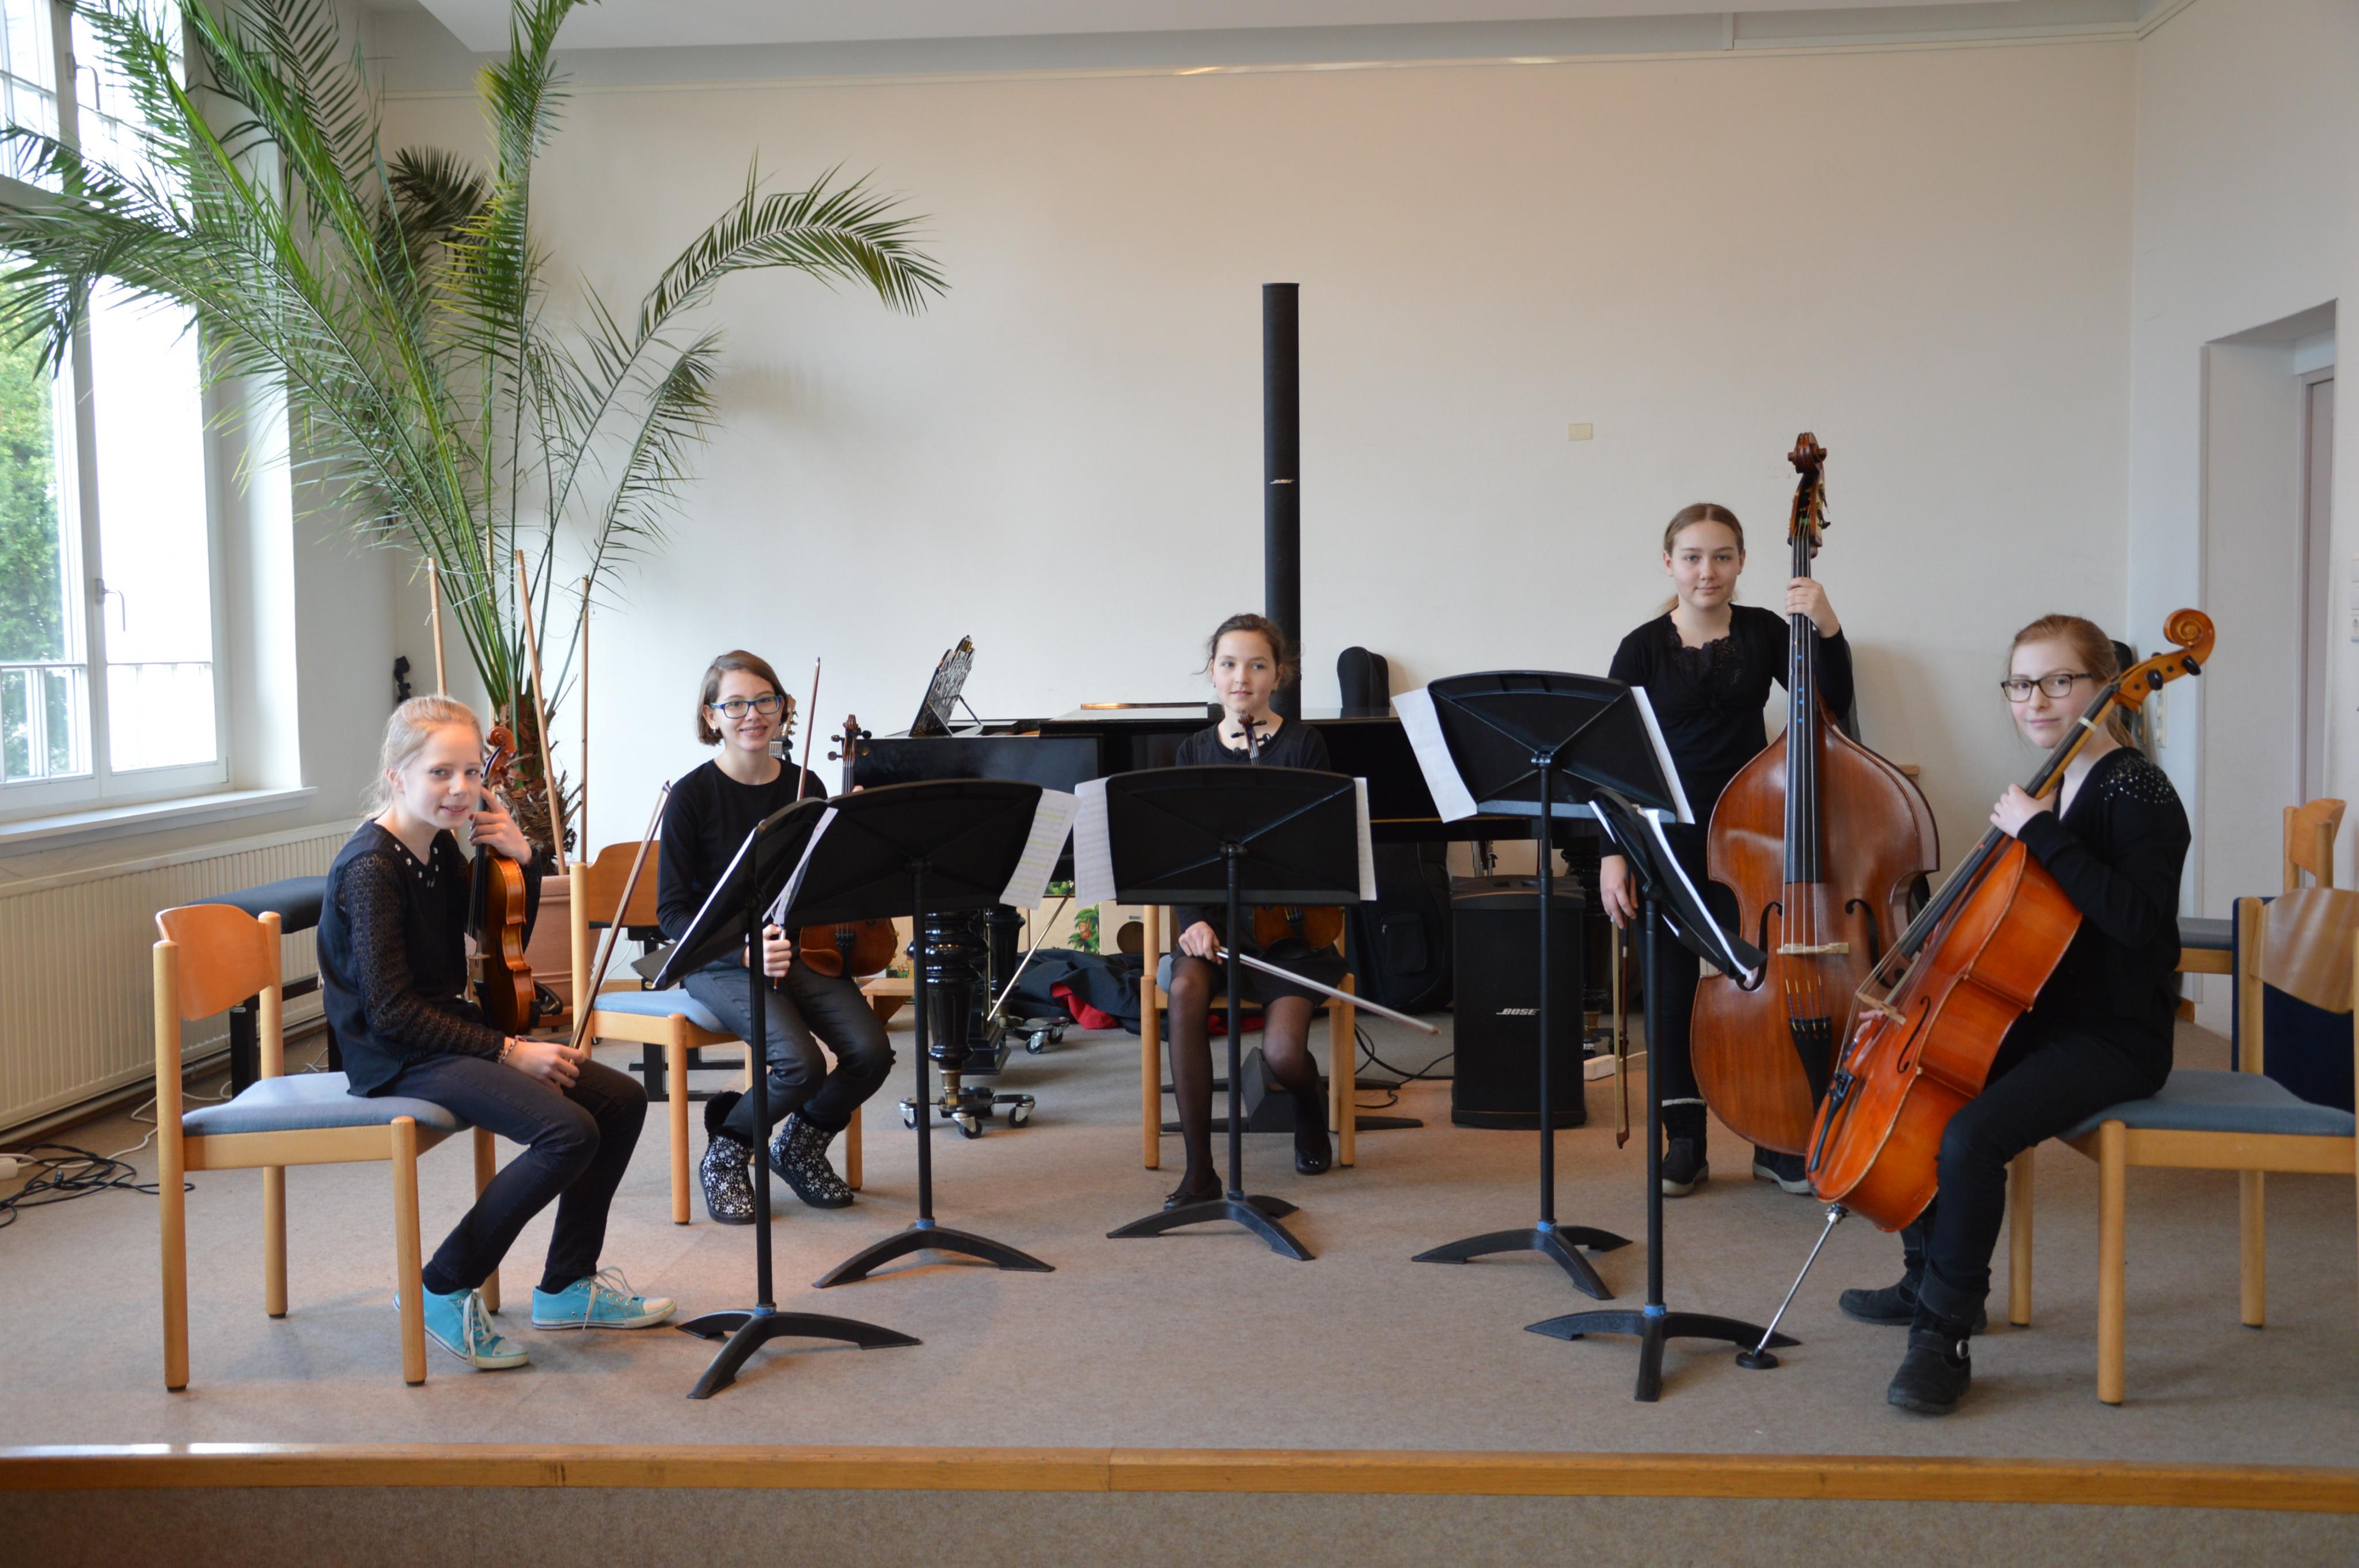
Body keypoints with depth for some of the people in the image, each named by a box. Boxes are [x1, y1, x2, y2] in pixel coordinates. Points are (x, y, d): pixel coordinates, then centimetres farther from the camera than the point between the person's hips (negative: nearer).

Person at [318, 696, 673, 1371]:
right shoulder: (371, 867, -18)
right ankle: (445, 1290, -8)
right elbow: (391, 1010, -22)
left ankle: (567, 1286, 13)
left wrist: (520, 860, -1)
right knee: (569, 1131, -26)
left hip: (449, 1030, 9)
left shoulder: (440, 845, 7)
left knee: (622, 1100, 1)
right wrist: (507, 1051, -22)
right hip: (399, 1057, -9)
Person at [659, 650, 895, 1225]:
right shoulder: (693, 796, -7)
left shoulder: (805, 788, 6)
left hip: (800, 951, 4)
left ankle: (800, 1149, 11)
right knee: (802, 1063, -28)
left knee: (871, 1052, -20)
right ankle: (726, 1154, 3)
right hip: (721, 962, -4)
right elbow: (672, 911, -8)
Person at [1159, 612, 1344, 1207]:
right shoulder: (1194, 751, 9)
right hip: (1215, 917, 2)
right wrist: (1193, 922, -14)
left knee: (1283, 1052, -22)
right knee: (1186, 990, -31)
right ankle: (1199, 1169, -23)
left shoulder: (1303, 744, 1)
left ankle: (1311, 1113, 19)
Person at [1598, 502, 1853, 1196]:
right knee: (1673, 986, 4)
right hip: (1669, 838, -1)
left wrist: (1828, 628, -17)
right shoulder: (1643, 649, -2)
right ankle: (1685, 1143, 18)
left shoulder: (1763, 632, 3)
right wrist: (1613, 853, -11)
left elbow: (1832, 703, -4)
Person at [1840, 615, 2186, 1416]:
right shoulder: (2054, 786, 12)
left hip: (2114, 1039, -10)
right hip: (2044, 1019, 10)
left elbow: (2135, 917, -31)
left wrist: (2039, 834, -28)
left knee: (1970, 1137, -29)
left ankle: (1943, 1340, -13)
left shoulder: (2138, 794, -15)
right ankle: (1928, 1281, 26)